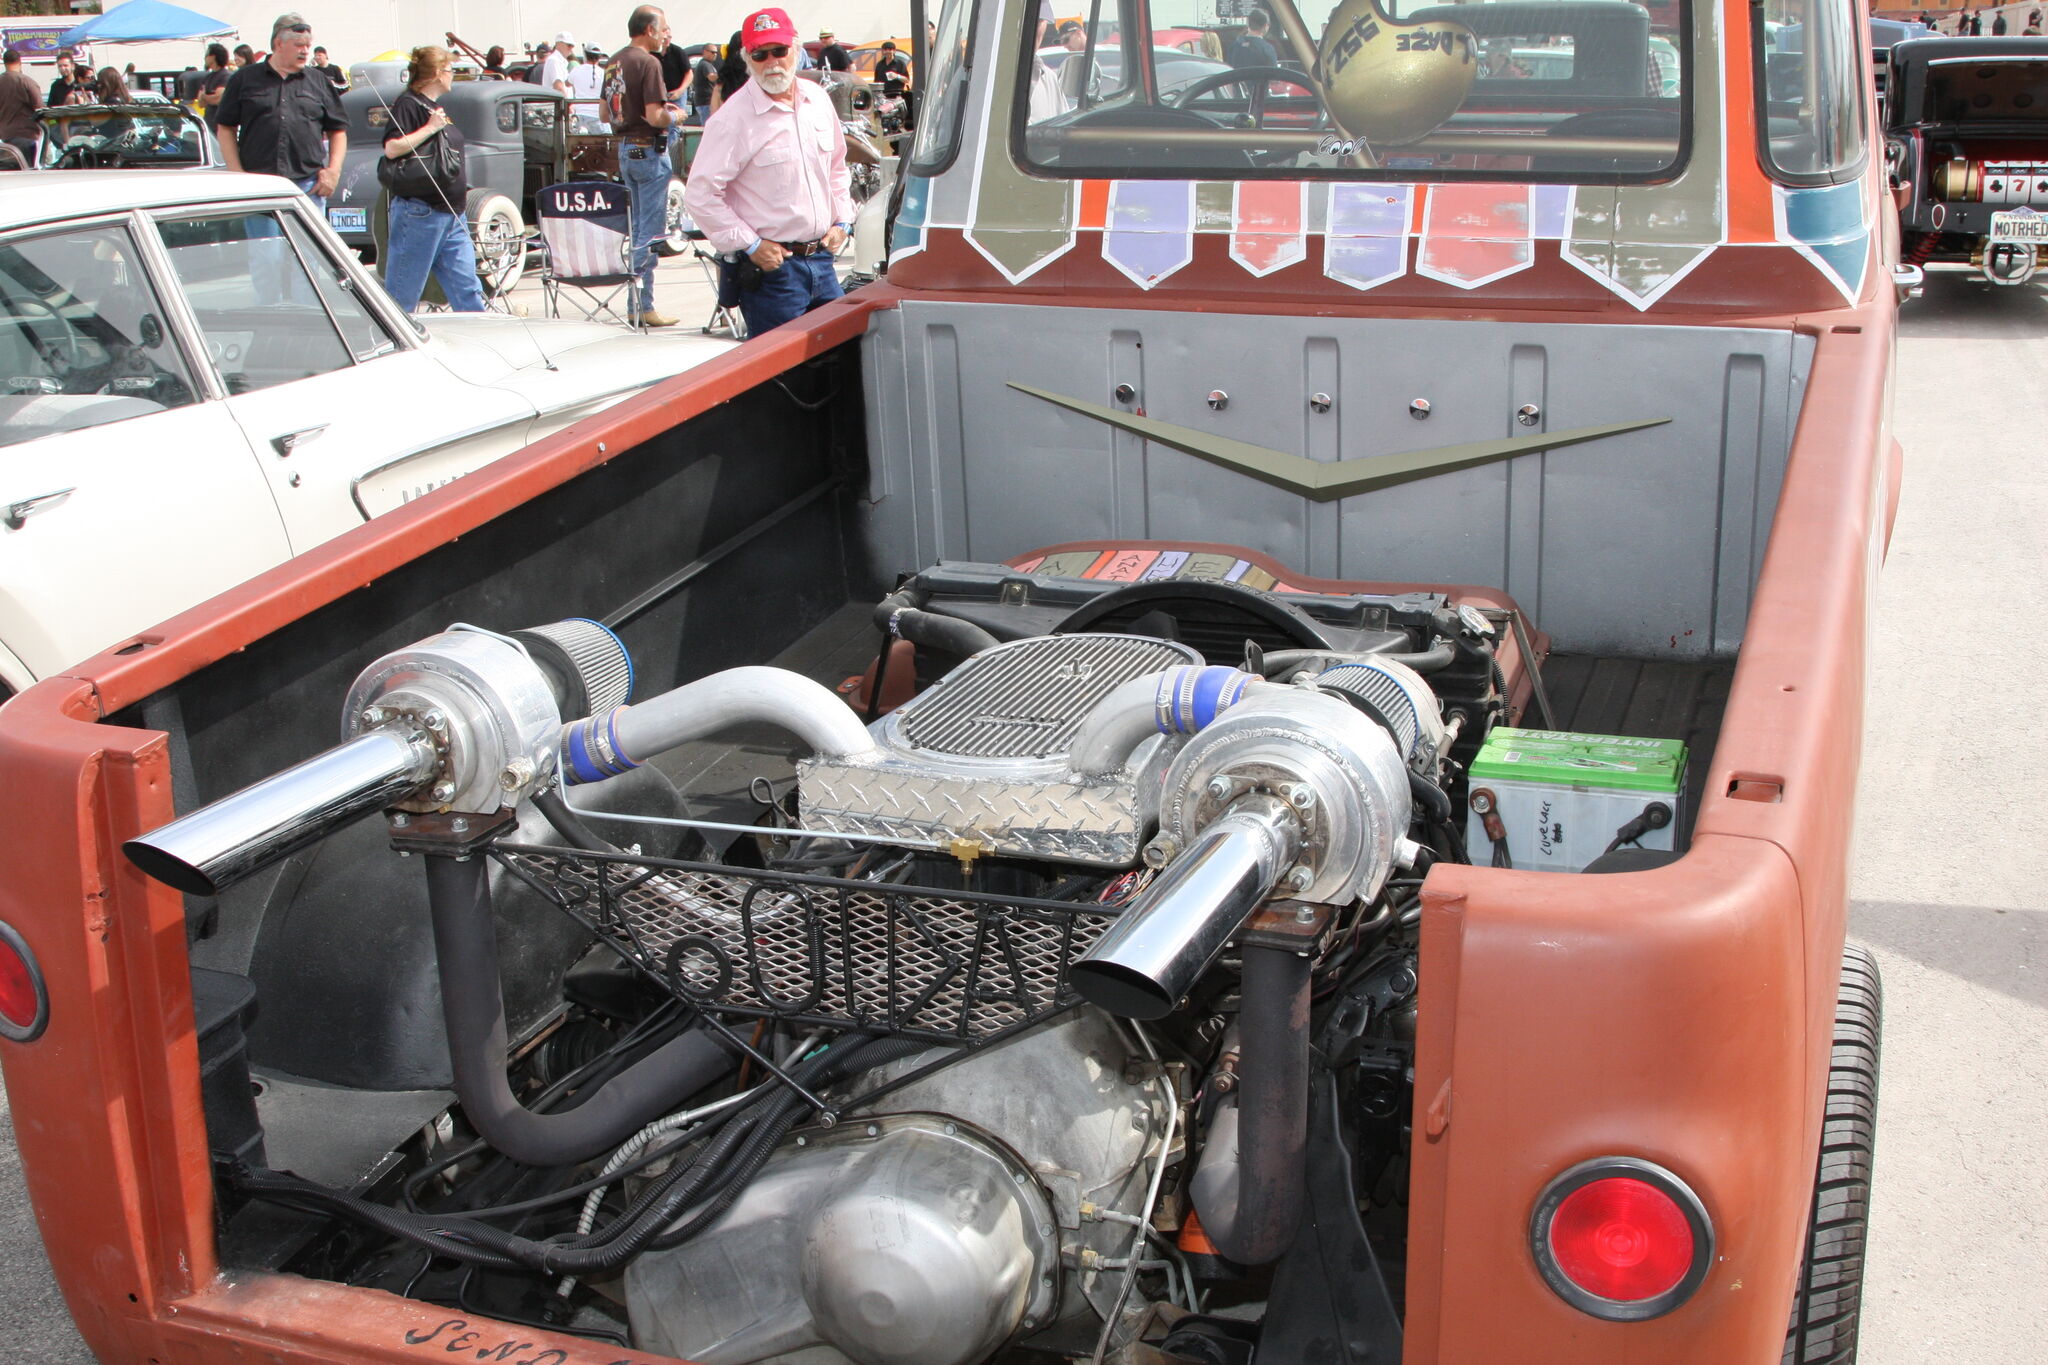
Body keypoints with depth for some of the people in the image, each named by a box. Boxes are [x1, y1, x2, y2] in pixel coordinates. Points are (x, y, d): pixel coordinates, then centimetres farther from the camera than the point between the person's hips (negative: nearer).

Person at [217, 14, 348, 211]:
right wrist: (236, 173, -1)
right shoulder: (245, 80, 9)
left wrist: (333, 170, 2)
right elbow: (226, 129, 9)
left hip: (307, 186, 1)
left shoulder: (320, 83, 13)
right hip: (257, 184, -1)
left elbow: (338, 130, 15)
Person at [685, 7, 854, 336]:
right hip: (769, 267, -6)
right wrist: (750, 245, -15)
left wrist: (842, 220, 11)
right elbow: (700, 195, -14)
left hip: (821, 258, 6)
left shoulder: (818, 100, 9)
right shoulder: (733, 119, -12)